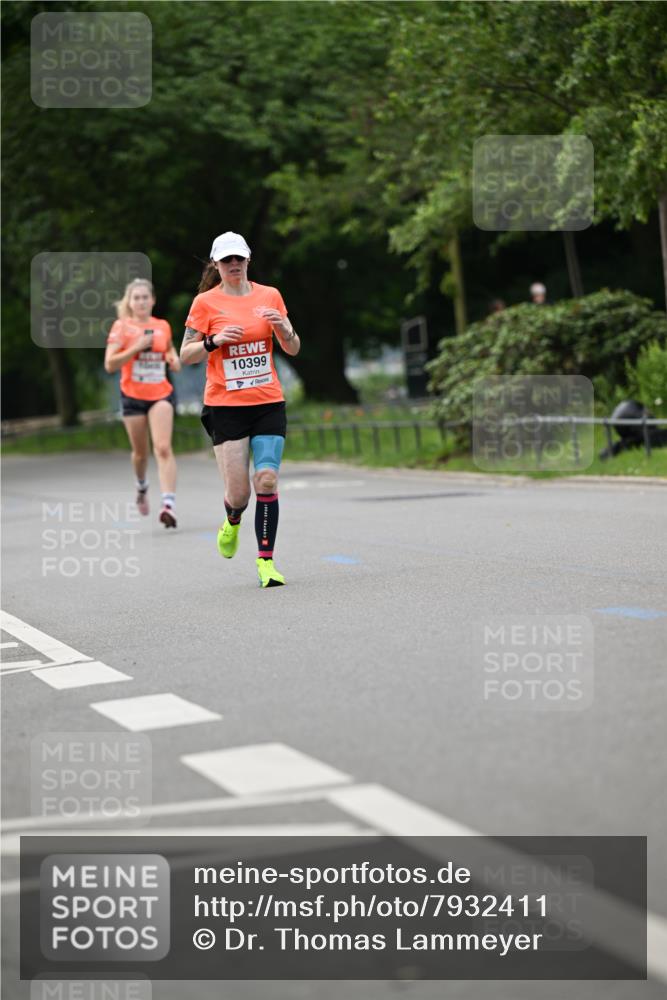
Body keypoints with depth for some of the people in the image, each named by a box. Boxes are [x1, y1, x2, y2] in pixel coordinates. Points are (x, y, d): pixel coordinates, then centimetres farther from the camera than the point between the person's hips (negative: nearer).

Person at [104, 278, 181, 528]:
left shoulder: (163, 326, 5)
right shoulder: (121, 327, -4)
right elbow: (109, 364, -12)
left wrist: (174, 359, 3)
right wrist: (136, 347, -22)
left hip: (161, 394, 1)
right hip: (132, 396, 0)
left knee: (163, 448, -18)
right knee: (140, 452, 12)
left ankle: (169, 503, -27)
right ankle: (142, 486, 45)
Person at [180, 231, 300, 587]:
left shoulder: (270, 295, 8)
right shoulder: (205, 302, 0)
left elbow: (293, 349, 11)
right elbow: (185, 355, 1)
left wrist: (282, 326, -9)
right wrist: (214, 341, -16)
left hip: (269, 403, 2)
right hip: (225, 407, -2)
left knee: (267, 480, -12)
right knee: (238, 492, -5)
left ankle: (265, 559, -4)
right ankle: (233, 521, 32)